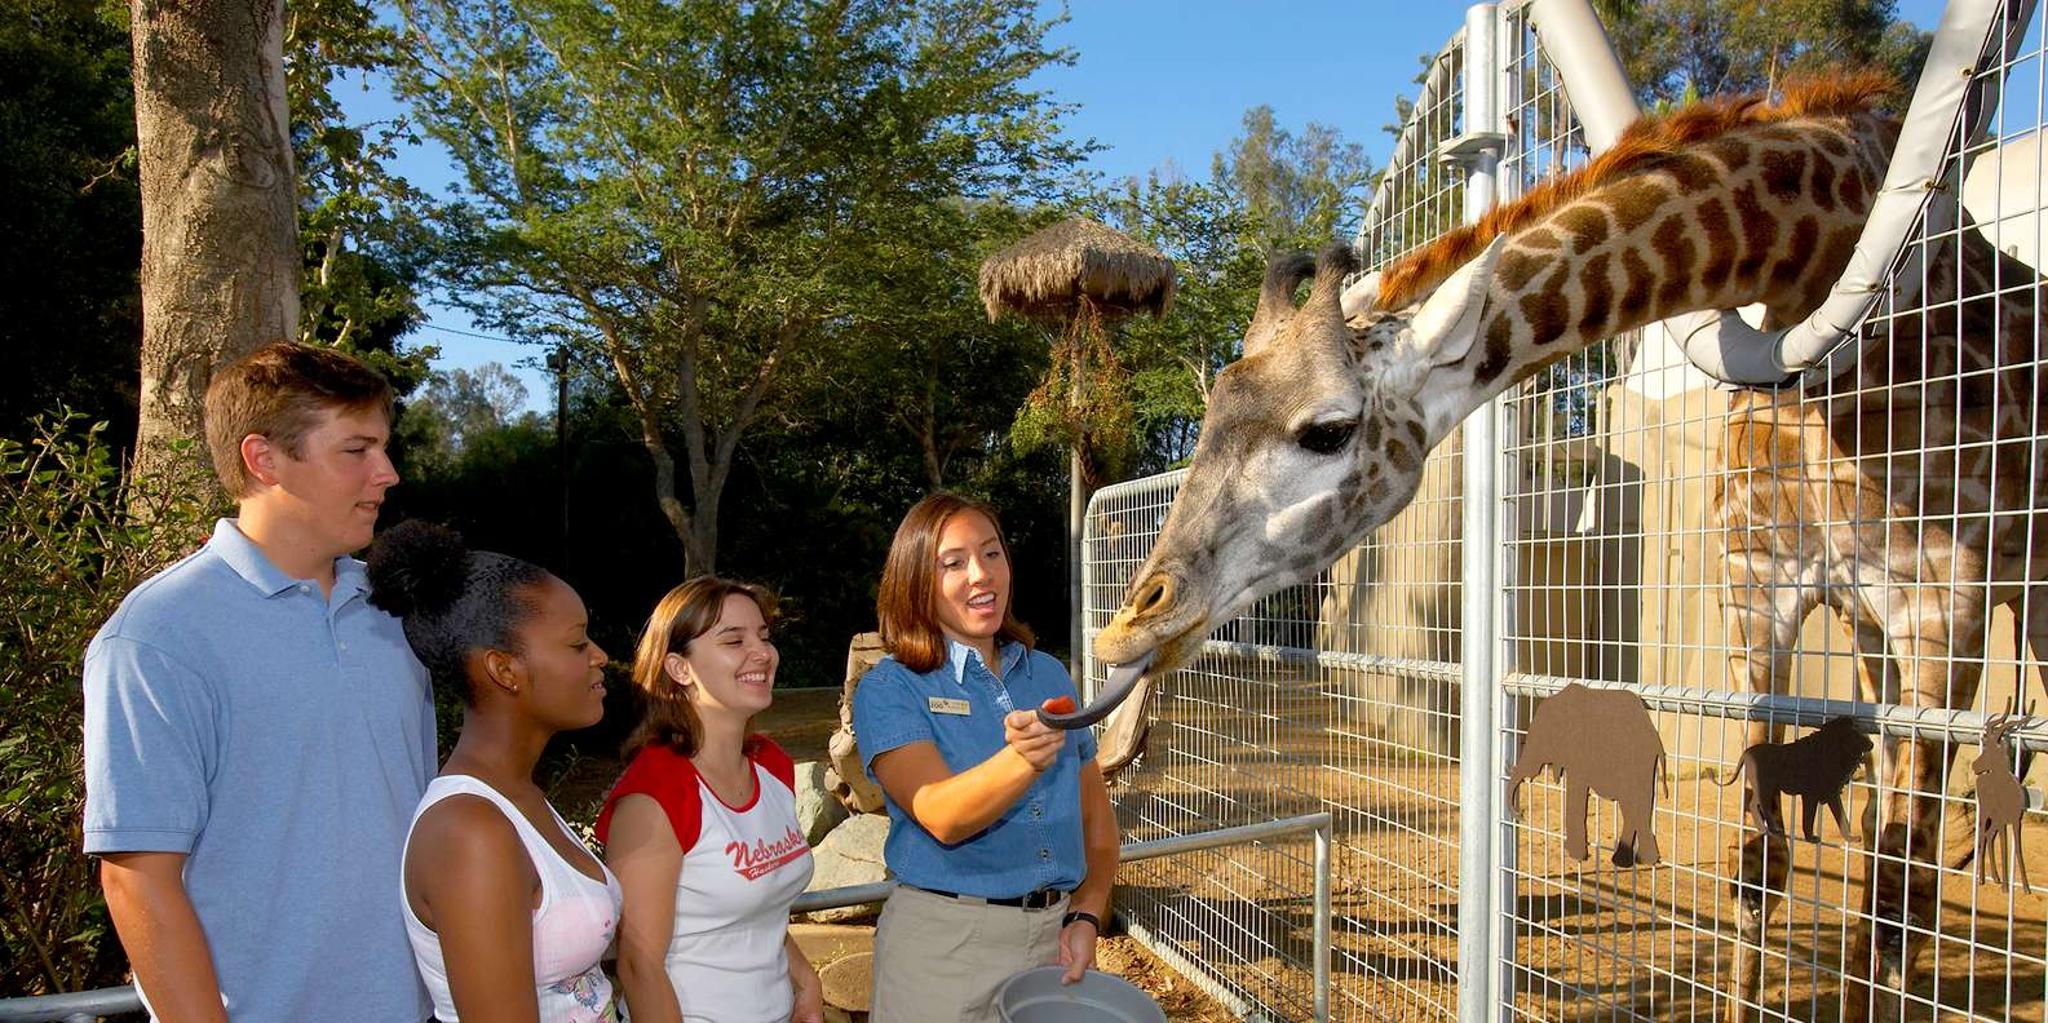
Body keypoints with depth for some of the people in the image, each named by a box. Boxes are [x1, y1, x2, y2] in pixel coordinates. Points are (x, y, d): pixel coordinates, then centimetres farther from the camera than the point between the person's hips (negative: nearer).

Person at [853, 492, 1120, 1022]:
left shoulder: (1050, 675, 8)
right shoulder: (888, 689, -6)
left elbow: (1095, 812, 12)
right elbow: (942, 817, -21)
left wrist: (1085, 917, -3)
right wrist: (1024, 760, -38)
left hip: (1056, 937, 4)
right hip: (945, 942, -4)